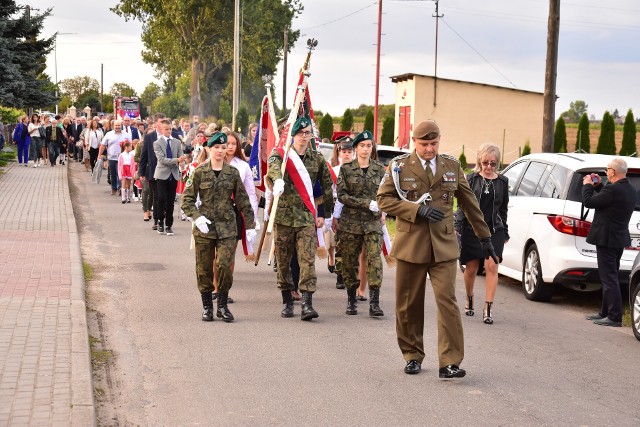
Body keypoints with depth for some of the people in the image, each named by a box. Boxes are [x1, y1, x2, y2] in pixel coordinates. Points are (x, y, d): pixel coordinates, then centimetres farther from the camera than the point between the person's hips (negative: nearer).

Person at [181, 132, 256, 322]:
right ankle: (207, 307, 19)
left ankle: (222, 306, 6)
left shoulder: (233, 173, 4)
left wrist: (250, 225, 6)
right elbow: (187, 199, 1)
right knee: (204, 269, 5)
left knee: (225, 266, -11)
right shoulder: (199, 172, 1)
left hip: (227, 228, 0)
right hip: (204, 228, 0)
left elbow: (243, 201, 8)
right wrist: (197, 217, -14)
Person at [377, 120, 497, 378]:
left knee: (447, 302, -11)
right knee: (409, 305, 6)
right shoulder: (399, 166, 3)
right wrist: (417, 209, -13)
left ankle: (449, 363, -10)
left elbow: (470, 204, 16)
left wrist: (485, 238, 18)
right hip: (410, 246, 0)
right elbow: (383, 199, -2)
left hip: (443, 247, 0)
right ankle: (412, 357, 22)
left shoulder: (452, 166, 10)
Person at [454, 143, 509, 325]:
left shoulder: (502, 182, 7)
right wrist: (457, 226, -9)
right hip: (471, 229, -1)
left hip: (494, 230, 1)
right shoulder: (471, 179, 1)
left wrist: (505, 233, 14)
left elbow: (503, 209, 14)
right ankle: (469, 300, 31)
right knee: (471, 269, 6)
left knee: (491, 266, -12)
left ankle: (488, 309, -11)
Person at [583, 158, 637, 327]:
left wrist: (587, 185, 0)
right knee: (609, 277, 18)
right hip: (620, 239, 10)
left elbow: (588, 202, -16)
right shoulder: (630, 190, 8)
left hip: (607, 239, -10)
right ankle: (606, 312, 28)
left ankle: (615, 317, -5)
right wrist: (598, 186, 15)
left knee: (609, 278, -5)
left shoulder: (612, 190, -22)